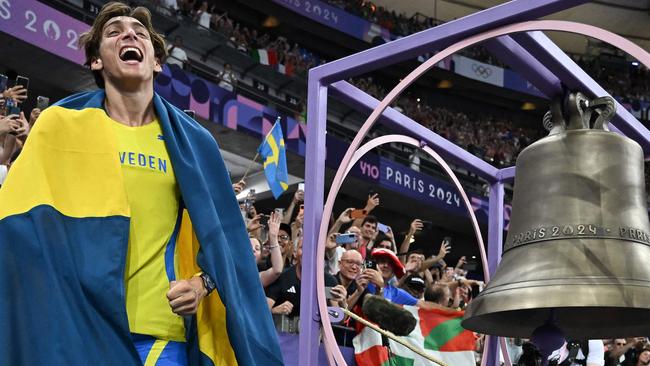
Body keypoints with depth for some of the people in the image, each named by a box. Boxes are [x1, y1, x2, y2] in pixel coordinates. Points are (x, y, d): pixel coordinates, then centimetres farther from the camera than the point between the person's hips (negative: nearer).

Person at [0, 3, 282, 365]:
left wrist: (203, 281, -7)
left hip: (162, 328, 2)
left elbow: (221, 234, 12)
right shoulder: (60, 126, 5)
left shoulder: (194, 143, 9)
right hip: (74, 325, -1)